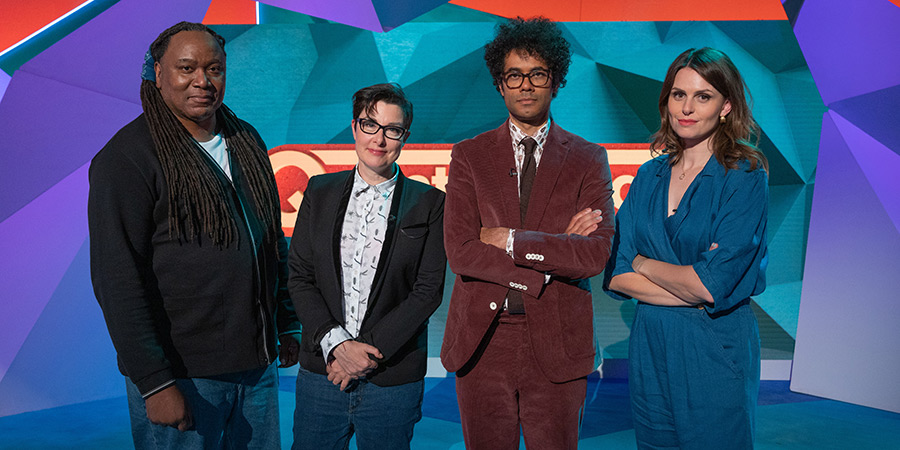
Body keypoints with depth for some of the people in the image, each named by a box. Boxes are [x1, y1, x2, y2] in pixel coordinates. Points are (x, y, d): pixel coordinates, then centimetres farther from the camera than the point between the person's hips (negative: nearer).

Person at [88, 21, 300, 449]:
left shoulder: (246, 141, 9)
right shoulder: (126, 157, -10)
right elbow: (118, 279, -15)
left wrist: (287, 326, 15)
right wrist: (154, 381, -18)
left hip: (257, 364, 6)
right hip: (181, 373, -6)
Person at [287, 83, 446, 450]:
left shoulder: (429, 203, -1)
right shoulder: (320, 191, 6)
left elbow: (429, 289, -6)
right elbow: (300, 276, 2)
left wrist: (370, 350, -12)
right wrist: (336, 343, -11)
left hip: (393, 377, -2)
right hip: (321, 369, 2)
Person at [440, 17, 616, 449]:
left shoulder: (588, 159, 2)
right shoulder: (469, 155, 2)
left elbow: (596, 254, -11)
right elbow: (460, 252, -9)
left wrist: (507, 239, -14)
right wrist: (555, 250, -13)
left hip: (556, 345, 0)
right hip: (481, 342, 1)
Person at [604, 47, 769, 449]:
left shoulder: (745, 177, -10)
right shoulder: (650, 175, 4)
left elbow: (714, 285, -19)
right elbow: (616, 275, -2)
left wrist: (644, 263, -5)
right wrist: (692, 292, -14)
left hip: (715, 351, -4)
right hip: (650, 345, 5)